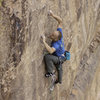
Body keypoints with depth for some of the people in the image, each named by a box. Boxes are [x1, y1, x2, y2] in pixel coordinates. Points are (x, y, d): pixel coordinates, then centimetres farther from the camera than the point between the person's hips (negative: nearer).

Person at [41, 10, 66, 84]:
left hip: (59, 58, -9)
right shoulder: (59, 33, -23)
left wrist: (44, 41, -57)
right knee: (59, 68, 31)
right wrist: (53, 15, -29)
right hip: (61, 57, 9)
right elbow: (60, 21, -18)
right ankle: (59, 80, 56)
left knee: (47, 57, -32)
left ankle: (50, 72, -16)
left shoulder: (56, 44, -40)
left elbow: (51, 51, -57)